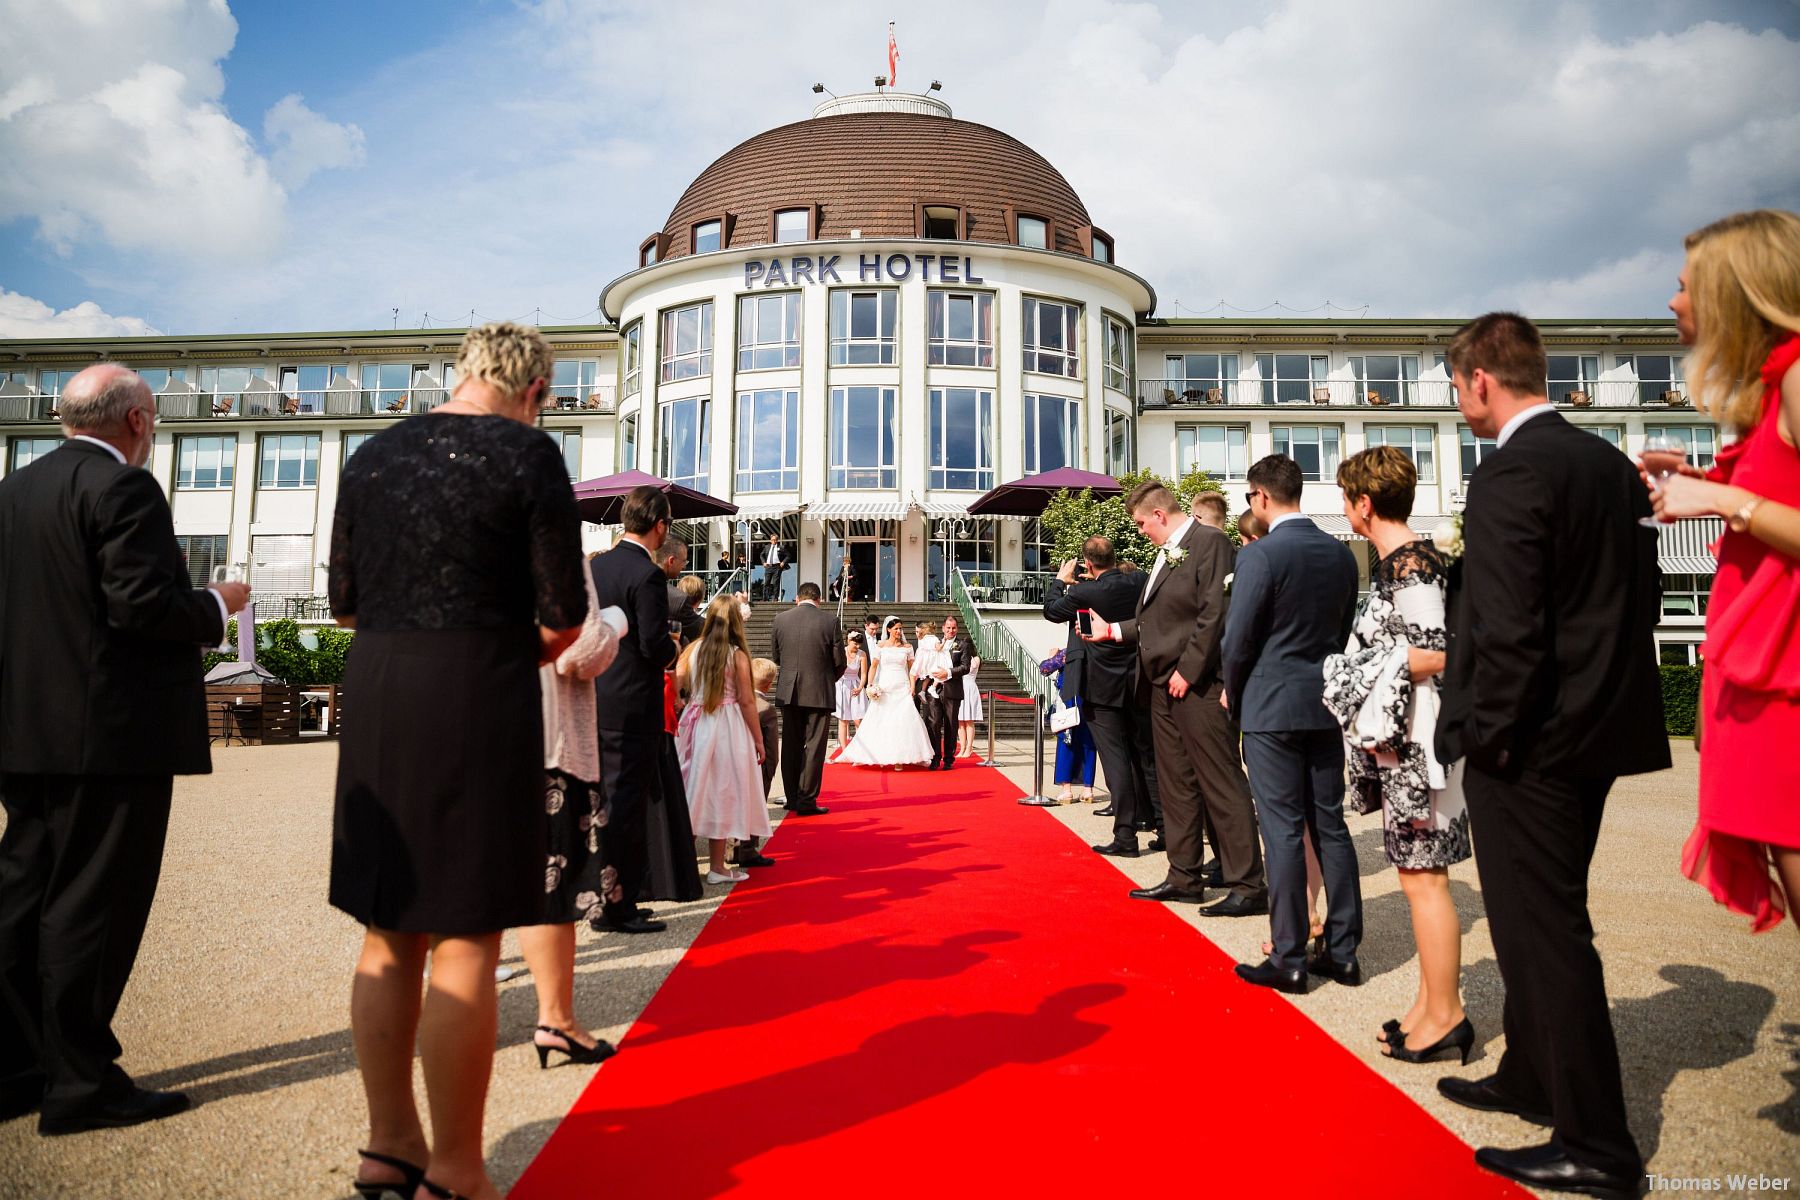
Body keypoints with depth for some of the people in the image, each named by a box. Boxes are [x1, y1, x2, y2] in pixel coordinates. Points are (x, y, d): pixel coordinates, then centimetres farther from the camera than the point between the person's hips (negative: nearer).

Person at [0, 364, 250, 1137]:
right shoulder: (123, 488, -13)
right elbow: (143, 605, -21)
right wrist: (217, 606, -4)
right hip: (112, 734, -9)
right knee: (93, 906, -1)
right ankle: (80, 1085, 8)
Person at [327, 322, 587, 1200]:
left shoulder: (372, 455, 11)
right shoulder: (527, 453, -6)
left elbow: (343, 605, 13)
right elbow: (564, 618, -8)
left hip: (375, 699, 6)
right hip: (479, 700, -6)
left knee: (388, 936, 15)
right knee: (465, 943, 1)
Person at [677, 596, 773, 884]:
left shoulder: (693, 649, 2)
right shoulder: (737, 654, -9)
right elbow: (747, 701, -9)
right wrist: (758, 739, -2)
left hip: (696, 725, 4)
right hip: (727, 727, -4)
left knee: (696, 789, 13)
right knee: (722, 793, 3)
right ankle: (717, 867, 9)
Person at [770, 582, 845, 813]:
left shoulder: (780, 620, 0)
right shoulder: (830, 621, -7)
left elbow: (775, 656, 9)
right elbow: (839, 661, -4)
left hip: (788, 692, 3)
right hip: (819, 693, -3)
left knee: (791, 746, 13)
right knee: (814, 747, 3)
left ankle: (792, 798, 20)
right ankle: (806, 800, 4)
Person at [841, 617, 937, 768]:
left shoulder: (907, 647, 7)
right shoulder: (881, 646, 5)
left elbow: (911, 669, 9)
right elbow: (874, 666, 4)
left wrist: (912, 687, 0)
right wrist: (870, 685, -5)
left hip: (902, 688, 0)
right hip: (884, 688, 0)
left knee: (902, 721, -7)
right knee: (881, 722, 1)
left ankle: (899, 758, -3)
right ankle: (881, 756, 11)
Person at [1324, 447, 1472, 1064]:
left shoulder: (1410, 564, -15)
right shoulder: (1402, 561, 14)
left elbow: (1435, 655, -20)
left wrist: (1371, 674, -10)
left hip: (1416, 742, -10)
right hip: (1400, 738, 10)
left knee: (1422, 876, -2)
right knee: (1420, 874, 14)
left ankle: (1445, 1015, 9)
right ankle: (1432, 1002, 24)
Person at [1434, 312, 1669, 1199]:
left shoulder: (1510, 473, -18)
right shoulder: (1610, 463, 11)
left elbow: (1509, 628, -24)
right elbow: (1637, 597, 15)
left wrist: (1483, 733, -14)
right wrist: (1605, 688, 20)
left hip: (1528, 737, -10)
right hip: (1596, 725, 10)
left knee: (1544, 932, 1)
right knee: (1542, 920, 21)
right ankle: (1531, 1078, 36)